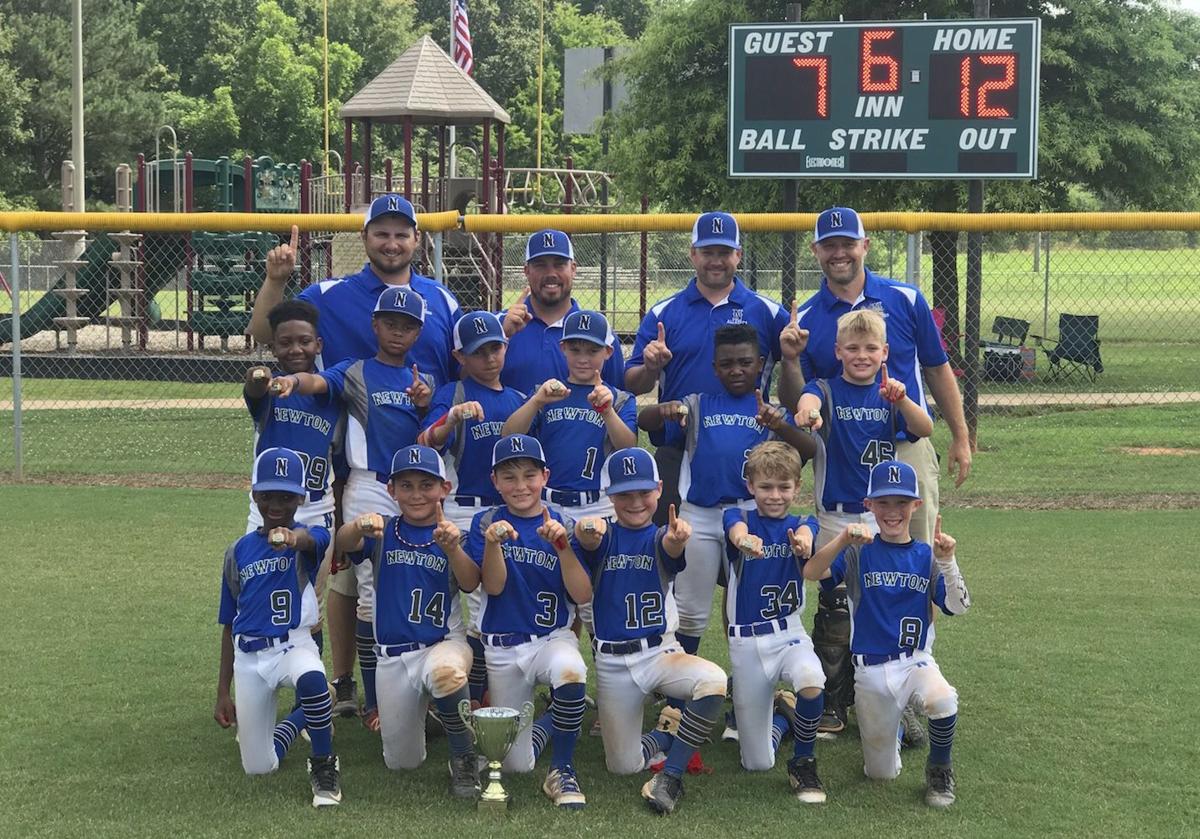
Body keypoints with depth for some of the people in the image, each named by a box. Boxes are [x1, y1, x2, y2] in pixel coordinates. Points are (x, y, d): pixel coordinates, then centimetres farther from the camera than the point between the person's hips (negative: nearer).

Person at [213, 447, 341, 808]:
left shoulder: (309, 539, -4)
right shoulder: (239, 551, 7)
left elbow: (311, 539, -33)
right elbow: (229, 625, 12)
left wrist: (292, 537, -58)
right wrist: (223, 692, 11)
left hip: (293, 645, -3)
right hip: (248, 657, 4)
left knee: (312, 680, -41)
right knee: (258, 768, 2)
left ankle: (324, 765, -15)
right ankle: (301, 718, 35)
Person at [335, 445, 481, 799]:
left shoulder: (451, 534, 0)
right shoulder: (383, 533, 2)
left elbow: (470, 583, -17)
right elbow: (343, 543, -19)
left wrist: (452, 549, -37)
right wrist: (359, 526, -43)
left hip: (444, 643, -2)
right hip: (393, 656, 2)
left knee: (446, 672, -41)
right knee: (402, 762, 6)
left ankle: (463, 758, -16)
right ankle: (420, 707, 41)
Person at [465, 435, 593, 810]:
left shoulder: (563, 525, -2)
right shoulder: (486, 523, 0)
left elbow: (583, 596, -11)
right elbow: (493, 586, -12)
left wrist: (562, 545, -24)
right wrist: (492, 542, -29)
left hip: (553, 638, -1)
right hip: (501, 648, 1)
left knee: (570, 672, -40)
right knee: (516, 764, 3)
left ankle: (563, 771, -19)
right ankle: (551, 721, 38)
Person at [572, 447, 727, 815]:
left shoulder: (659, 538, 1)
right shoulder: (604, 536, 0)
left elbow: (671, 548, -25)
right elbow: (588, 539, -25)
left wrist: (676, 538, -51)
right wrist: (587, 531, -52)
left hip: (662, 652, 0)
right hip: (612, 663, 0)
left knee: (714, 680, -32)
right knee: (623, 766, -1)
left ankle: (670, 777, -20)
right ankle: (669, 731, 31)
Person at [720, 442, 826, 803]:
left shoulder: (801, 525, 2)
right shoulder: (739, 517, -1)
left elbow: (806, 535, -24)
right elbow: (737, 529, -28)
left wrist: (802, 542, -51)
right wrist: (744, 539, -54)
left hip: (790, 634, 0)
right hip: (746, 641, 0)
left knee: (811, 681, -37)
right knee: (757, 763, 2)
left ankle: (803, 764, -10)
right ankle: (781, 713, 36)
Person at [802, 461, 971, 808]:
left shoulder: (927, 555, 1)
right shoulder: (859, 552, -4)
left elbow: (958, 607, -10)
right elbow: (811, 572, -20)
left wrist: (946, 562, -24)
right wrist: (843, 538, -35)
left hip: (916, 661, 0)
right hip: (871, 669, 0)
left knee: (942, 700, -36)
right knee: (882, 773, 5)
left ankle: (939, 771, -7)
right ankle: (889, 727, 41)